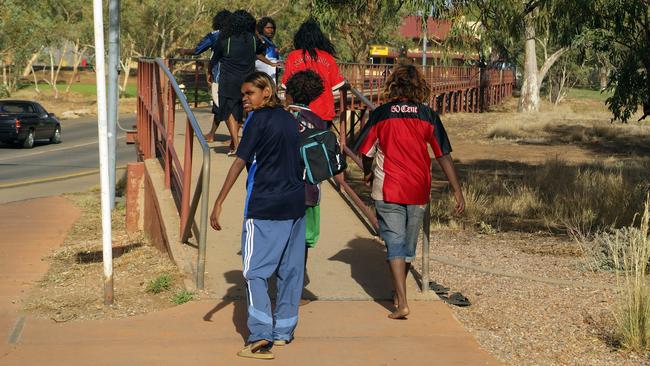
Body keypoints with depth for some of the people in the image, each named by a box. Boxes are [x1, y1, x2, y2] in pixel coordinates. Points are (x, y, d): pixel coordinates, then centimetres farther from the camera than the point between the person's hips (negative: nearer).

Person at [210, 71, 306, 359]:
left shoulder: (258, 119, -8)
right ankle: (283, 332, 22)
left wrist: (219, 203, -15)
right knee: (290, 270, 12)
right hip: (295, 205, 7)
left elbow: (240, 161, -14)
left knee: (255, 271, -5)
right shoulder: (289, 119, 13)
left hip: (264, 208, -7)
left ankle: (261, 338, -13)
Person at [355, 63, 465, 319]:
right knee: (409, 245, 19)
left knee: (395, 245, -1)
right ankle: (398, 288, 38)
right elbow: (444, 156, -4)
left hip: (388, 191, -2)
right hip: (418, 191, 2)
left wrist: (368, 174, 23)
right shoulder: (428, 115, -2)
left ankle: (402, 302, -11)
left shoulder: (381, 114, -5)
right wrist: (458, 191, 0)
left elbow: (366, 151, 2)